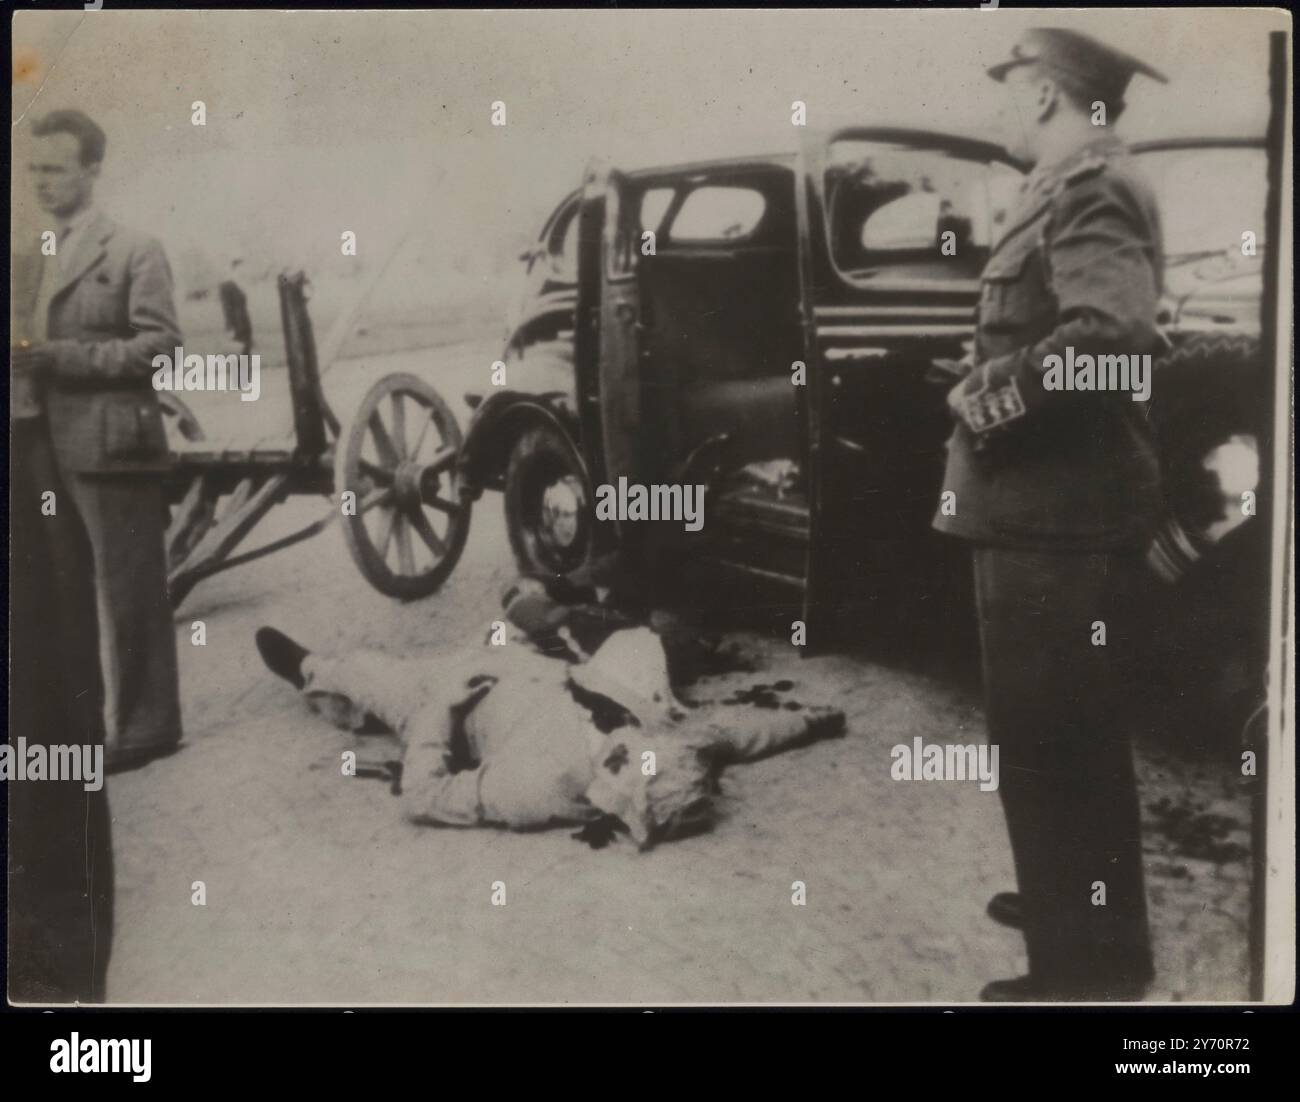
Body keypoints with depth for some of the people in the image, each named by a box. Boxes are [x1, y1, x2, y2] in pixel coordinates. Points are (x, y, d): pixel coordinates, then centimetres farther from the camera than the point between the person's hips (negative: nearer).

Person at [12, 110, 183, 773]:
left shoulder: (133, 252, -3)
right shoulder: (26, 262, 19)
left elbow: (161, 342, -12)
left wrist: (68, 357, -18)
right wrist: (23, 360, 1)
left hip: (111, 443, -7)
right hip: (49, 448, 7)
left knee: (128, 591, -2)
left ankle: (144, 725, 6)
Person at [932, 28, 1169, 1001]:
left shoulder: (1093, 192, -15)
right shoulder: (1071, 190, 18)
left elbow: (1113, 334, -30)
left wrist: (993, 392, -20)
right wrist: (989, 380, 10)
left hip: (1058, 515, -11)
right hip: (1048, 507, 11)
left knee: (1051, 742, -3)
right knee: (1067, 735, 21)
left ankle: (1087, 961, 8)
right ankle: (1076, 903, 37)